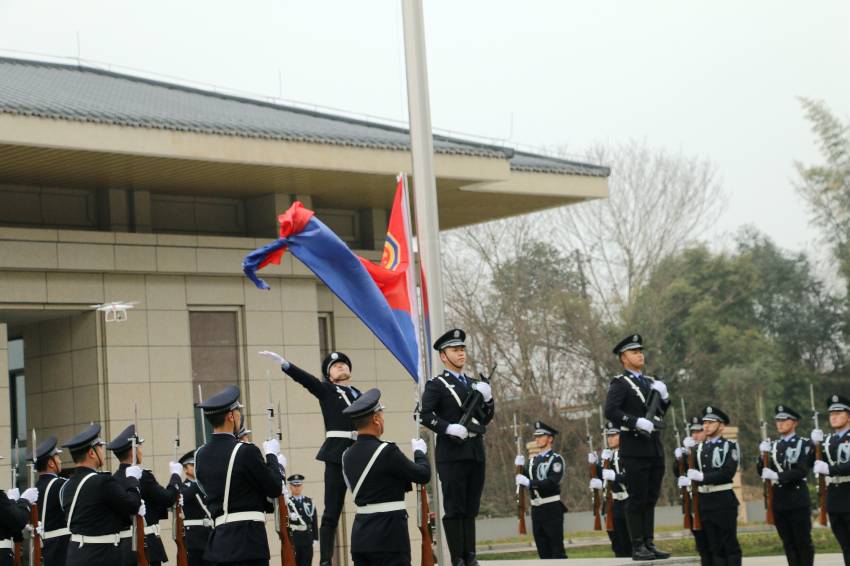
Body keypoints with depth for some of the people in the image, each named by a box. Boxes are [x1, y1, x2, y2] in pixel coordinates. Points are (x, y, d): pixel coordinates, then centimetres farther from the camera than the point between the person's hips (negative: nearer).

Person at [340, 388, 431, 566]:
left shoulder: (348, 456, 9)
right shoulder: (386, 451, -14)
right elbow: (424, 475, -5)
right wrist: (419, 452, 14)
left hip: (360, 536, 8)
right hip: (389, 536, -8)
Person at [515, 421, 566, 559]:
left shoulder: (556, 459, -6)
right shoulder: (534, 460, 16)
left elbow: (553, 482, -20)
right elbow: (525, 481, 14)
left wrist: (529, 482, -24)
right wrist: (521, 468, 0)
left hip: (551, 508, -7)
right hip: (536, 509, 7)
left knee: (557, 548, -5)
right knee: (543, 550, 9)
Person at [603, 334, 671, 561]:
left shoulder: (650, 382, 17)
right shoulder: (620, 383, -5)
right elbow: (610, 411, -18)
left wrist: (663, 396, 3)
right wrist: (637, 422, -24)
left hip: (654, 447, 7)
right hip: (635, 448, -7)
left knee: (651, 498, 9)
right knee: (637, 499, -5)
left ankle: (649, 544, 14)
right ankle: (638, 547, -2)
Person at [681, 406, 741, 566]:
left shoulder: (730, 446, -2)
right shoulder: (698, 449, 14)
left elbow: (728, 472, -15)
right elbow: (682, 471, 11)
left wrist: (703, 477, -22)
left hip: (724, 500, -5)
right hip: (704, 502, 5)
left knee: (730, 544, -2)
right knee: (715, 547, 7)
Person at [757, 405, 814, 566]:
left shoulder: (804, 444, -2)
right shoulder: (773, 445, 13)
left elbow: (802, 471, -14)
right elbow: (762, 471, 8)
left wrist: (777, 476, -22)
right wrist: (763, 456, -10)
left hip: (798, 500, -5)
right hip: (779, 500, 5)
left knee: (803, 541, -1)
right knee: (788, 543, 6)